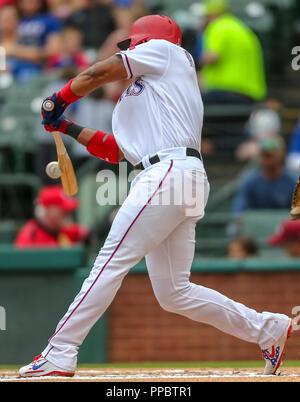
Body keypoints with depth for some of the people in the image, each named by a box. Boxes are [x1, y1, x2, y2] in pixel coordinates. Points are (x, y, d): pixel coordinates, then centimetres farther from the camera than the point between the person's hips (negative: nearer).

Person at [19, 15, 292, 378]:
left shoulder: (164, 51, 10)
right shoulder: (136, 99, 33)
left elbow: (99, 73, 5)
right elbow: (115, 150, 28)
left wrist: (60, 99, 18)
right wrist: (66, 128, 29)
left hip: (170, 172, -9)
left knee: (111, 262, -13)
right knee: (174, 293, 8)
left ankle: (59, 354, -16)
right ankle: (267, 329, 13)